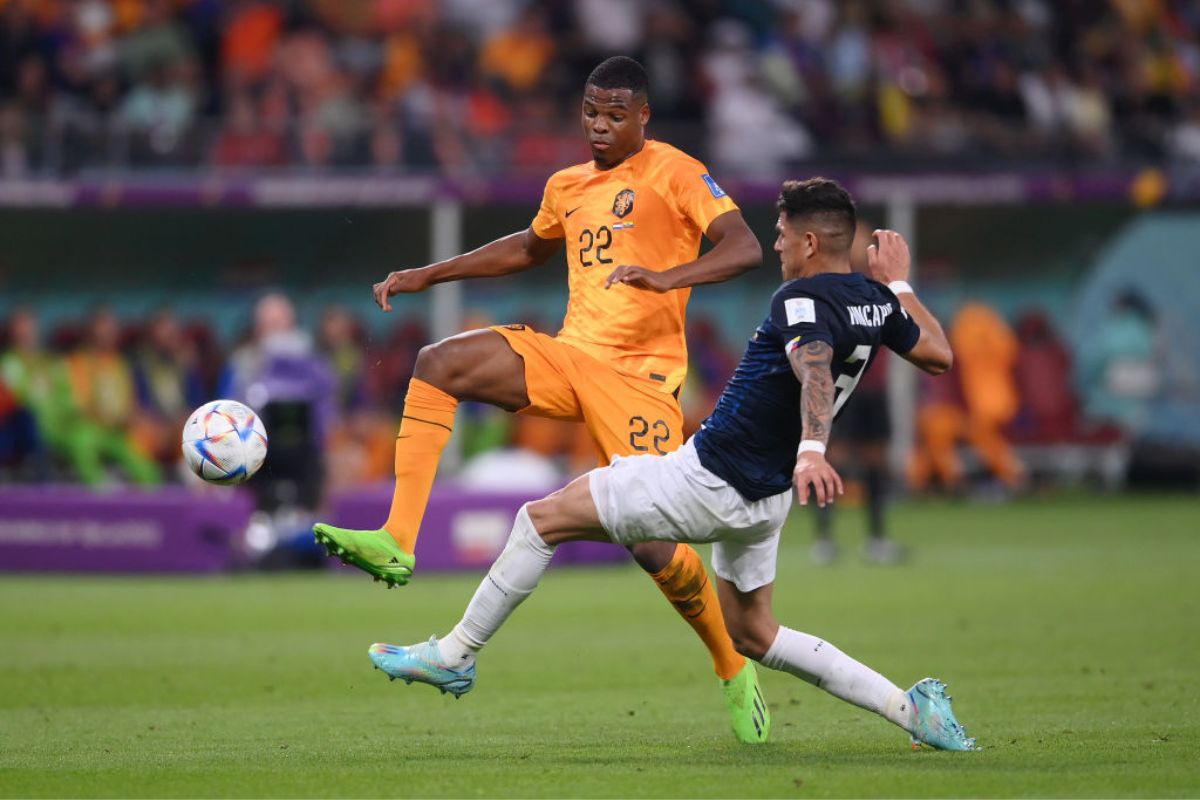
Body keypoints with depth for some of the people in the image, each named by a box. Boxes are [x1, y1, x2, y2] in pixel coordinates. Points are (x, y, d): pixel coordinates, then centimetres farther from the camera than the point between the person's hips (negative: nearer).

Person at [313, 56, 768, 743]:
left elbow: (745, 249, -16)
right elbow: (530, 249, 36)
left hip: (639, 374, -6)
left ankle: (734, 669, 10)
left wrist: (667, 277, -33)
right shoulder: (568, 186, 16)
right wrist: (429, 275, 32)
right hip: (568, 353, 6)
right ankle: (397, 543, -24)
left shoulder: (673, 172, -5)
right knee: (438, 365, -18)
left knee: (652, 544, -14)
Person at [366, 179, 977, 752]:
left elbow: (816, 370, -40)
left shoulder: (803, 299, -20)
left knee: (541, 518, 1)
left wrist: (811, 450, -57)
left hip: (708, 480, -9)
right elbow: (939, 356, 19)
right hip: (766, 498, 9)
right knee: (753, 635, 21)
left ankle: (455, 655, 8)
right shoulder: (876, 302, 5)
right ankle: (910, 707, 10)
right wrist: (899, 284, 27)